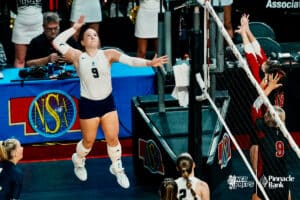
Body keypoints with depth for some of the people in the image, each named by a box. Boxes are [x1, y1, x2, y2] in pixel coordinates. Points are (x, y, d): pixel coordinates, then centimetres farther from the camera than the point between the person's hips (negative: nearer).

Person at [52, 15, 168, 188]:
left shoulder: (108, 54, -5)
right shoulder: (78, 56, -7)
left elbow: (129, 60, -16)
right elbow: (57, 43, -13)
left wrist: (149, 63, -31)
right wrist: (74, 28, -8)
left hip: (107, 102, 2)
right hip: (88, 104, -2)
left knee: (113, 138, 3)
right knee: (89, 141, 9)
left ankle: (117, 168, 26)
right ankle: (78, 161, 41)